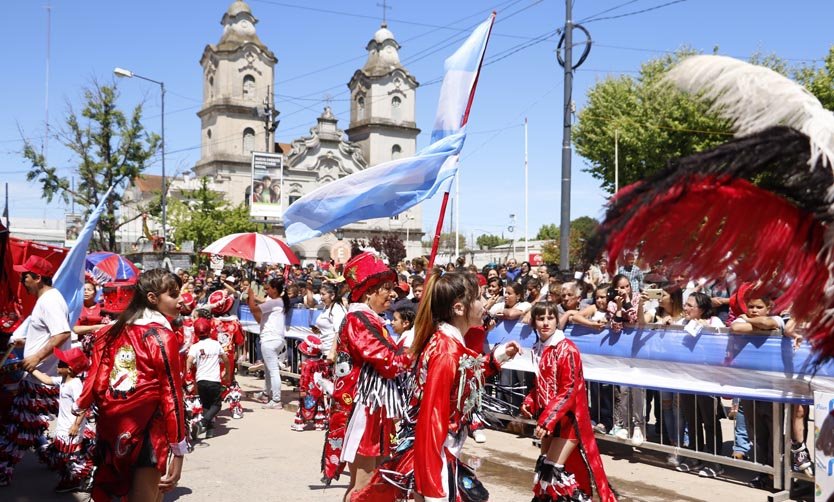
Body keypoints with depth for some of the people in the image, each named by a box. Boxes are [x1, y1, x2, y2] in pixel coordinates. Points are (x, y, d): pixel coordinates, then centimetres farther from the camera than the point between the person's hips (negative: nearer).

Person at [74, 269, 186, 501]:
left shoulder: (115, 331, 7)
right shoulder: (162, 336, -11)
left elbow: (97, 378, 9)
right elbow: (171, 394, -13)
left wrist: (81, 406, 27)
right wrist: (178, 449, -10)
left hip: (113, 429, 7)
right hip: (147, 430, -6)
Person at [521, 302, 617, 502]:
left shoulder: (566, 349, -18)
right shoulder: (538, 349, 5)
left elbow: (569, 390, -21)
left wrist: (547, 419, -25)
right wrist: (529, 404, -1)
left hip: (568, 419, -7)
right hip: (550, 418, 8)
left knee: (551, 469, -8)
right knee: (544, 466, 15)